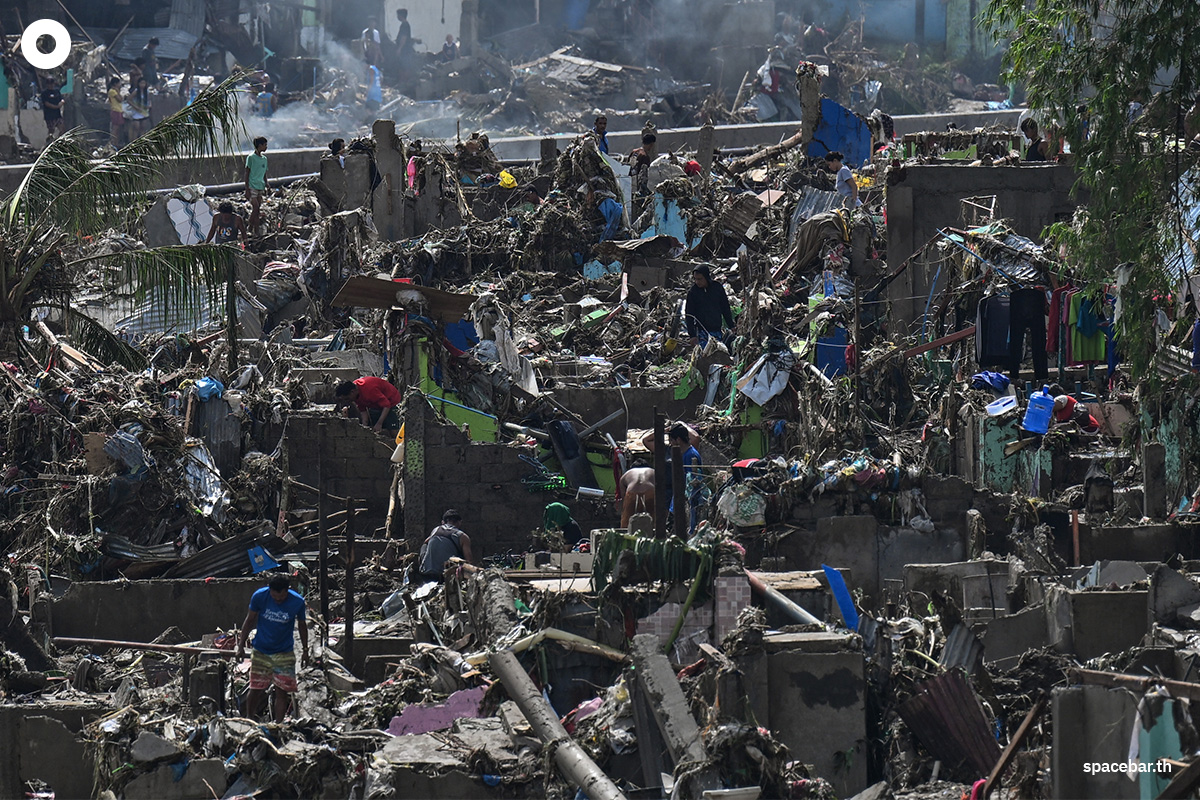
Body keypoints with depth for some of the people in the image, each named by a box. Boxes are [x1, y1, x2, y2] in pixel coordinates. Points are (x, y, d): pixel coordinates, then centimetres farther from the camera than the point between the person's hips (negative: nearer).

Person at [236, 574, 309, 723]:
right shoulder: (259, 597, -15)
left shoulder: (297, 602, -14)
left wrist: (305, 651, 9)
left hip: (284, 654, 0)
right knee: (256, 689, 1)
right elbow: (250, 620, 0)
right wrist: (241, 645, 1)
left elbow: (302, 625, 3)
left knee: (282, 691, -4)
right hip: (261, 652, 0)